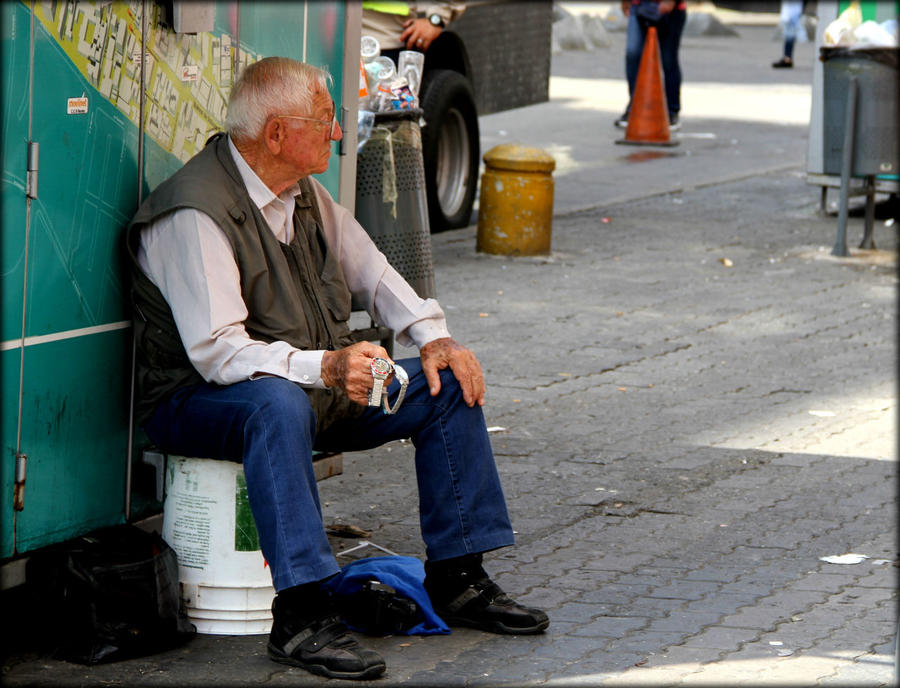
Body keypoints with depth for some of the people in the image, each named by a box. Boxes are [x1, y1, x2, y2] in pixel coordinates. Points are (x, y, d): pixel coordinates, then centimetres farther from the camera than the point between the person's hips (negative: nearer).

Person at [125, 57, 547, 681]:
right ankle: (301, 616, -42)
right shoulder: (196, 214, -22)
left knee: (448, 385, 0)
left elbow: (370, 271, 20)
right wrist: (323, 367, -41)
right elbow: (218, 351, -29)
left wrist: (433, 337, 3)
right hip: (198, 399, -9)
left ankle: (457, 581, 5)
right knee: (279, 404, -42)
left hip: (318, 383, 9)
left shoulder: (303, 191, 7)